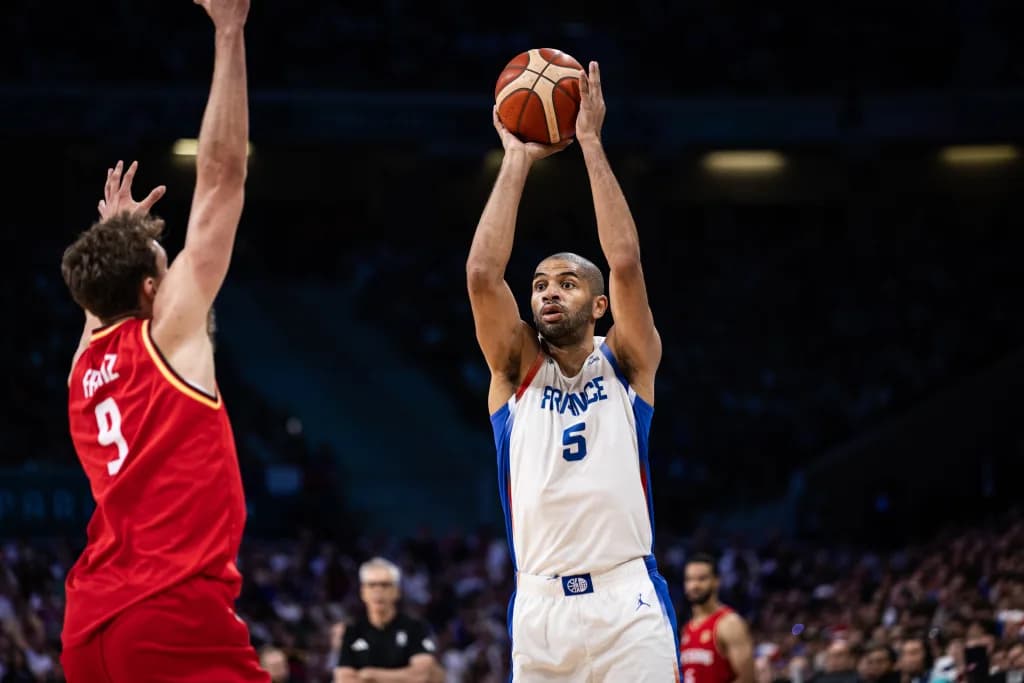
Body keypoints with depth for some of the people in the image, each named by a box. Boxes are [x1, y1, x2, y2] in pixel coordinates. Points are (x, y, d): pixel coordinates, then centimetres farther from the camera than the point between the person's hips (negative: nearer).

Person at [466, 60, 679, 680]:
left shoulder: (627, 364, 9)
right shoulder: (516, 370, 12)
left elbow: (626, 263, -7)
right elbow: (482, 273, -3)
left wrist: (590, 142, -5)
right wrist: (518, 162, -1)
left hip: (627, 605, -2)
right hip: (540, 606, 2)